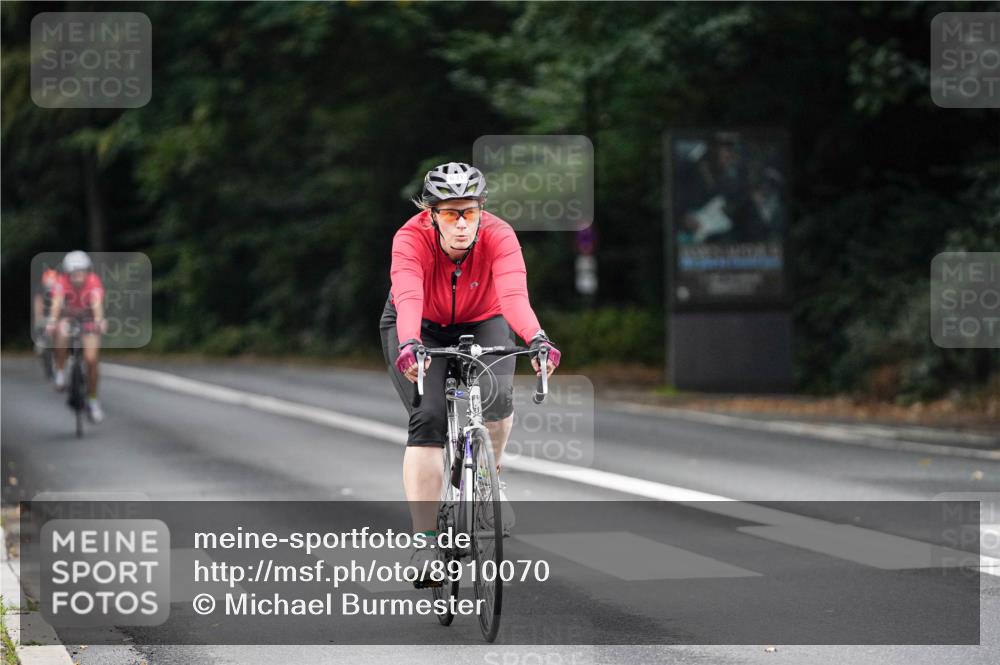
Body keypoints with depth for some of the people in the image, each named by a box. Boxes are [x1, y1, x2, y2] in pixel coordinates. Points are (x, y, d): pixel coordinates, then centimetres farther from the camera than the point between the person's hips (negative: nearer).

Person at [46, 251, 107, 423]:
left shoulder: (93, 282, -30)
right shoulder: (62, 282, -29)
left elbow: (97, 304, -45)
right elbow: (56, 303, -42)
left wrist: (99, 321, -65)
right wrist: (52, 322, -61)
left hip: (88, 318, 0)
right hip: (67, 315, 0)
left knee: (91, 360, -8)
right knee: (61, 333, -35)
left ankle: (93, 401, 9)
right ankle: (60, 371, -12)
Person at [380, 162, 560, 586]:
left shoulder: (498, 236, -28)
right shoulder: (411, 239, -30)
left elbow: (514, 296, -42)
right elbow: (408, 297, -46)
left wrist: (537, 340, -60)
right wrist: (409, 346, -65)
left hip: (481, 324, 2)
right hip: (422, 329, -1)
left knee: (496, 395, -25)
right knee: (428, 418, -21)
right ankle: (425, 542, -18)